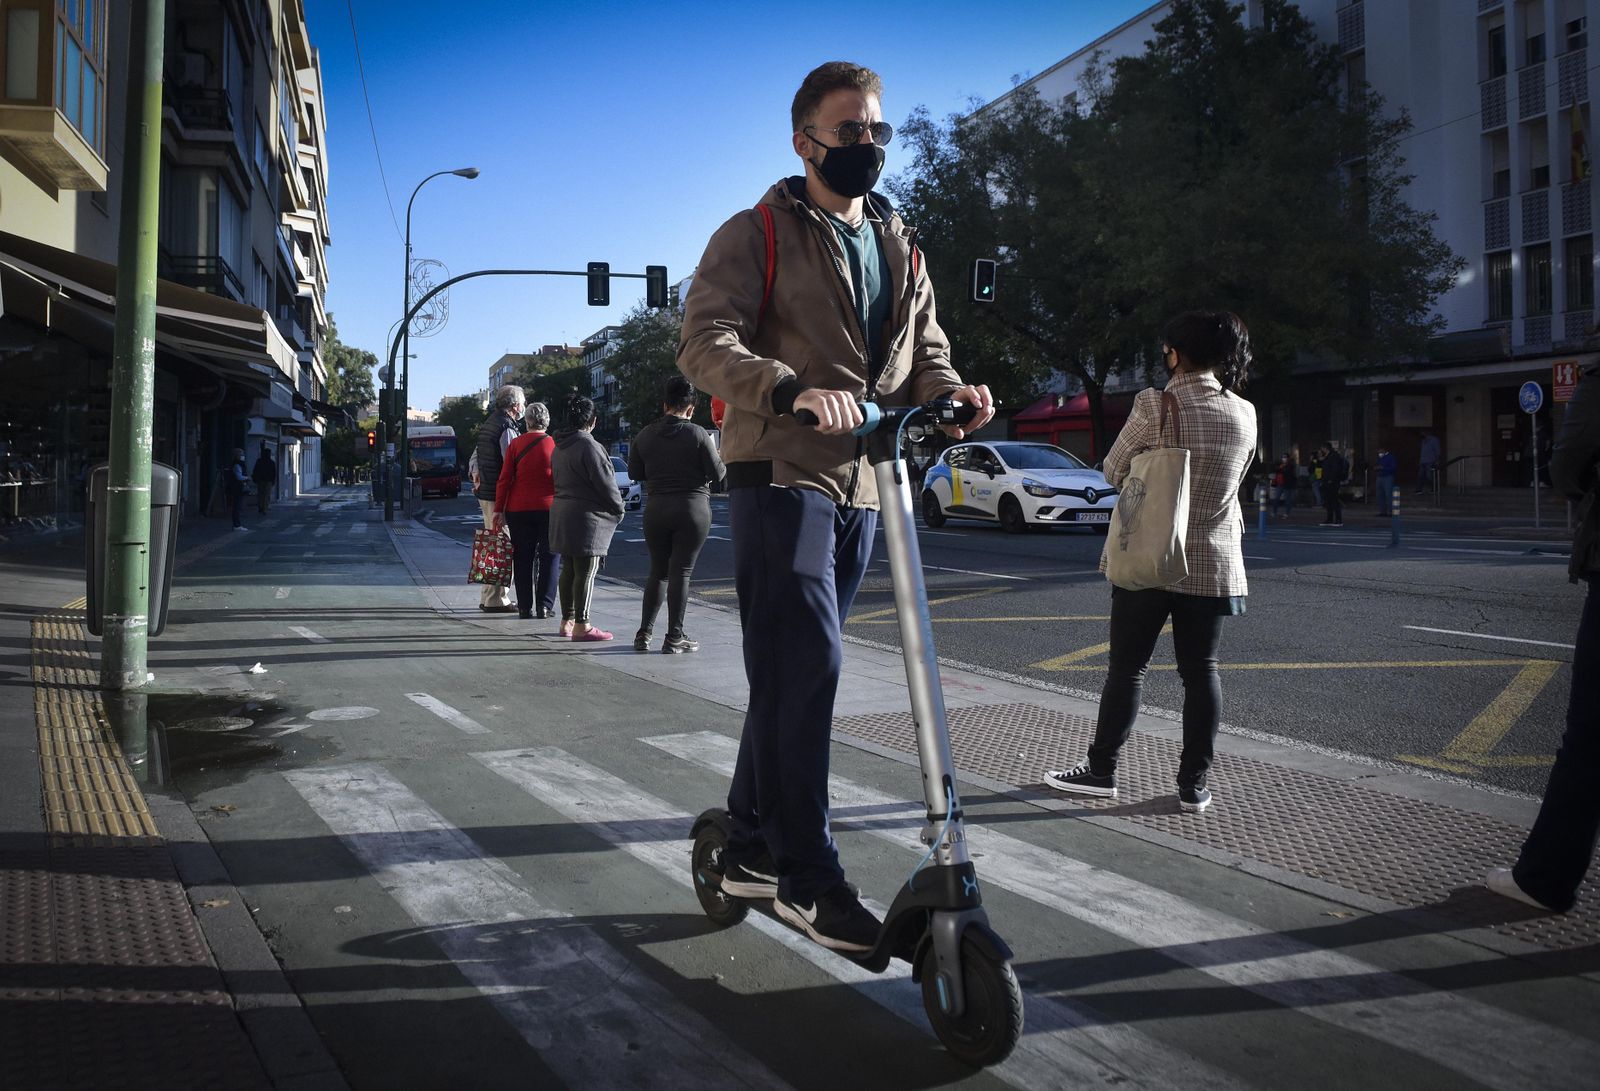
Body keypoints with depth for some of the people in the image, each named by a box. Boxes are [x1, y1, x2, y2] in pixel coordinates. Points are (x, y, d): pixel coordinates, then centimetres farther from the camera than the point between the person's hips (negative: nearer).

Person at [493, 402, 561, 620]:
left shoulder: (515, 444, 0)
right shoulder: (555, 445, -2)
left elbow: (504, 479, -1)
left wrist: (499, 509, 3)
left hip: (519, 510, 1)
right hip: (549, 509, -1)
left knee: (522, 559, 7)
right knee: (549, 557, 7)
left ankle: (525, 607, 7)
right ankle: (544, 605, 1)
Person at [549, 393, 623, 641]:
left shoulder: (559, 447, 13)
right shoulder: (589, 446, -16)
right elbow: (605, 483, -16)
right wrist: (618, 509, 0)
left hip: (562, 513, 9)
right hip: (586, 517, -9)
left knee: (568, 570, 15)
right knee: (586, 572, -5)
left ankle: (567, 621, 21)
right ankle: (581, 625, -4)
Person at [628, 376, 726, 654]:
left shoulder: (645, 435, 2)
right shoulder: (698, 434, -9)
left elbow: (634, 473, 10)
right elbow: (718, 475, -7)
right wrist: (720, 456, 13)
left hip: (656, 509, 4)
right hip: (692, 508, -4)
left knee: (657, 571, 14)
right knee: (681, 571, 0)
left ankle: (644, 633, 12)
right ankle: (674, 638, 2)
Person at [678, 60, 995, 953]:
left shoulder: (900, 247, 20)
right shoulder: (757, 235, -1)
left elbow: (924, 352, 16)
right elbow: (706, 344, -14)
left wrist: (951, 389, -9)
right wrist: (794, 390, -32)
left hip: (861, 485, 7)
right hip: (780, 477, -6)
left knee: (794, 671, 12)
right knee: (807, 665, -14)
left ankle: (751, 847, 25)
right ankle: (808, 876, -4)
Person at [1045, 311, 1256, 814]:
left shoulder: (1155, 405, -13)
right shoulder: (1245, 415, 1)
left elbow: (1114, 471, -2)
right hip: (1212, 564, 3)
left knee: (1126, 667, 6)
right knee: (1201, 671, 8)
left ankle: (1101, 769, 14)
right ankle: (1194, 784, 12)